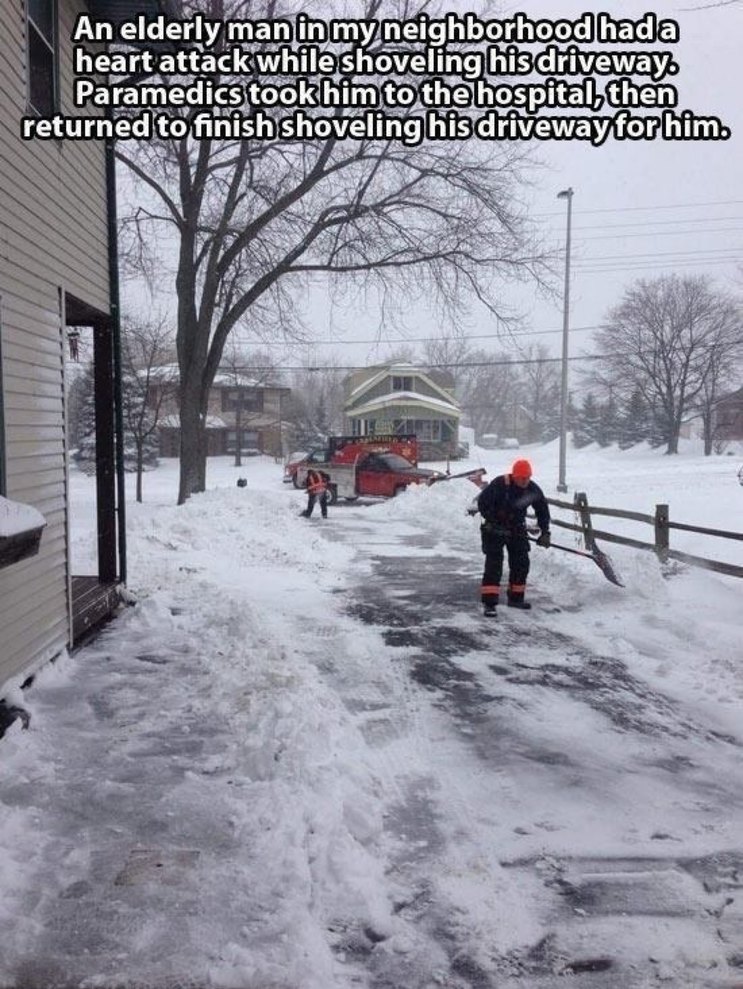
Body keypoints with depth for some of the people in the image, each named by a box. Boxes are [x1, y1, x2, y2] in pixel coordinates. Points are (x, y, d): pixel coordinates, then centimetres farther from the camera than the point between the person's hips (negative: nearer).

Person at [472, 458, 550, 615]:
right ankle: (489, 602, -12)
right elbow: (482, 502, -20)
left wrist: (544, 532, -3)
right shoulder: (499, 484, -25)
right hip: (494, 528, -5)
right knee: (494, 563, -12)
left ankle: (515, 598, 23)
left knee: (521, 563, 7)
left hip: (517, 528, 6)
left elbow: (542, 510, 3)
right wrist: (493, 523, -23)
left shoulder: (533, 489, -9)